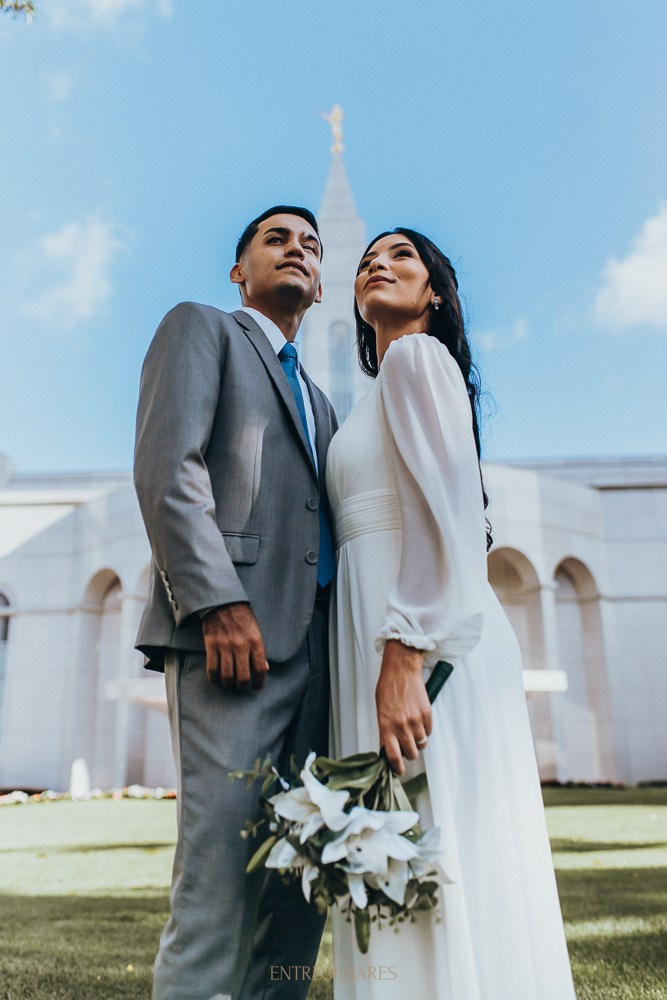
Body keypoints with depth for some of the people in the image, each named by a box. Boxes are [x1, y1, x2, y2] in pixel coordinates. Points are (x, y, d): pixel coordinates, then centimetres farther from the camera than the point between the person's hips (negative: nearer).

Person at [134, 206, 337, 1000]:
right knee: (218, 885, -8)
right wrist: (218, 601, -17)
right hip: (230, 634, -7)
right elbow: (165, 466, -6)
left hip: (312, 645, 7)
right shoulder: (199, 327, 11)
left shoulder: (318, 404, 30)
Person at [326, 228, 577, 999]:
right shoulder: (382, 392, 25)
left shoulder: (418, 357, -2)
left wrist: (404, 662, -23)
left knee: (436, 863, -7)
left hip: (420, 636, -9)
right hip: (378, 626, 9)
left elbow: (446, 511, -15)